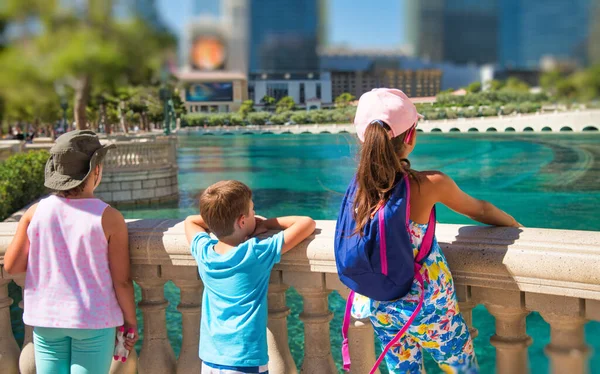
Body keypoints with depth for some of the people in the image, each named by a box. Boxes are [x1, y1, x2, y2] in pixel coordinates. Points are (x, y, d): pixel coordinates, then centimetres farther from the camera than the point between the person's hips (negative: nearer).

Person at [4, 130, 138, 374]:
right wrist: (131, 321, 3)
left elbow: (11, 266, -1)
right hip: (94, 320, -3)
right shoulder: (109, 218, -13)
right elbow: (121, 280, -10)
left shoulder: (36, 212, -5)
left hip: (46, 319, 3)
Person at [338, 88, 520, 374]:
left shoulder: (359, 185, -10)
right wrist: (515, 224, 16)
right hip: (426, 307, -4)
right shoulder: (429, 185, -22)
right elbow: (479, 210, -3)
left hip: (380, 308, 5)